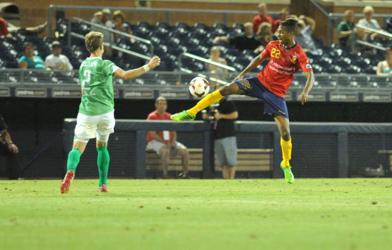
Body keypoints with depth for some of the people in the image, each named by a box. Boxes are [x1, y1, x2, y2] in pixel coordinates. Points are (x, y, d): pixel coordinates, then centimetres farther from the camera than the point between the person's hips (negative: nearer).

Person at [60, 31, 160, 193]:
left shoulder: (83, 65, 12)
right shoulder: (104, 64, -6)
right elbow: (125, 75, -19)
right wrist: (147, 67, -18)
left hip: (86, 112, 2)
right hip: (105, 111, -2)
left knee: (78, 147, -6)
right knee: (102, 146, 17)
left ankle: (70, 171, -36)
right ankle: (103, 183, 16)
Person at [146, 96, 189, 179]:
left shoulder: (169, 116, 15)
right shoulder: (152, 116, -4)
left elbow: (174, 132, 14)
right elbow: (152, 134, -13)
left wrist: (173, 142, -7)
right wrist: (164, 143, -20)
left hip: (169, 142, 6)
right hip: (155, 141, -6)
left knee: (184, 150, -13)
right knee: (165, 150, -38)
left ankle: (185, 174, -8)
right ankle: (165, 174, -33)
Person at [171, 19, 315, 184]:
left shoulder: (299, 54, -16)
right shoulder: (273, 45, -1)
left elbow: (310, 77, -23)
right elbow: (259, 59, 16)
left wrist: (305, 93, -41)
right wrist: (243, 73, 11)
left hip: (276, 93, -3)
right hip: (260, 82, 3)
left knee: (285, 131, -9)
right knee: (227, 89, -14)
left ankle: (286, 165, 17)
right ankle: (191, 113, -5)